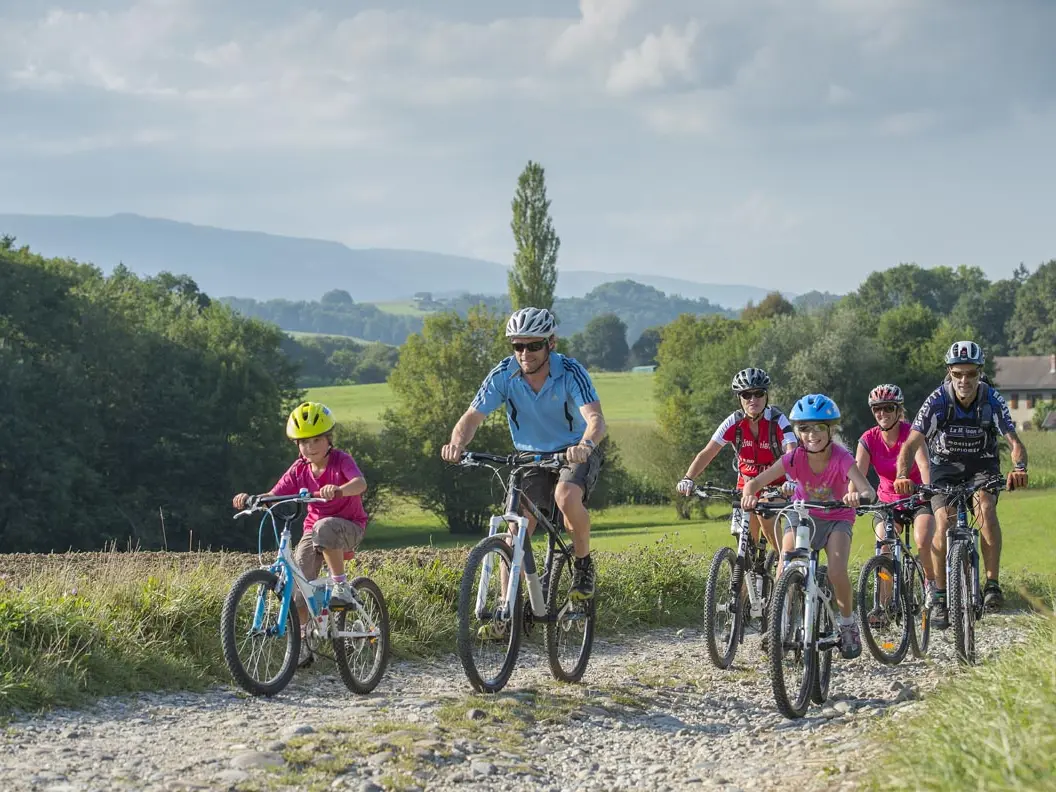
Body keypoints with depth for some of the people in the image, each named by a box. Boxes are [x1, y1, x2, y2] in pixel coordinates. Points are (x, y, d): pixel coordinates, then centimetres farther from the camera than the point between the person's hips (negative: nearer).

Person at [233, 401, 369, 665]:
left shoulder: (341, 461, -14)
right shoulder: (300, 470, 0)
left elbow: (360, 483, -35)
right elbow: (273, 496, -5)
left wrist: (338, 490, -57)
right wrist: (250, 499, -27)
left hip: (348, 527, -4)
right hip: (314, 530, 5)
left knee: (324, 528, -40)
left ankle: (341, 587, -24)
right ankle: (301, 642, -7)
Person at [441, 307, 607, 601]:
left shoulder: (570, 372, -24)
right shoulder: (504, 374, -16)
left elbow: (595, 418, -37)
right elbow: (473, 416, -22)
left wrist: (586, 445, -60)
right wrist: (457, 444, -45)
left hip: (576, 453, -3)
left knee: (567, 497, -33)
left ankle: (583, 564, -9)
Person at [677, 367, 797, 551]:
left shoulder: (777, 421, -22)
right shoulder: (734, 422, -16)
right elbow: (707, 453, -19)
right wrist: (688, 479, -35)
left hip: (775, 484, -3)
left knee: (765, 515, -29)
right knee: (748, 539, -3)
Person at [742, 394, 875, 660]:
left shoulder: (841, 458, -27)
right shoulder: (795, 458, -21)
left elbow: (869, 491, -39)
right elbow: (756, 481, -27)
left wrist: (859, 496, -63)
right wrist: (749, 495, -50)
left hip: (837, 519, -2)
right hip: (802, 516, 2)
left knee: (837, 572, -24)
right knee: (784, 572, -20)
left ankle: (848, 623, 2)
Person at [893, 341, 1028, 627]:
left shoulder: (992, 400, -20)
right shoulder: (938, 401, -22)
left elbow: (1015, 442, -24)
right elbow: (911, 444, -27)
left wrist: (1019, 469, -46)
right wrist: (902, 476, -46)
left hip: (982, 466, 0)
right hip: (945, 467, 0)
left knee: (985, 506, -30)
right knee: (944, 523, -20)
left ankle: (992, 583, -24)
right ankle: (939, 597, -8)